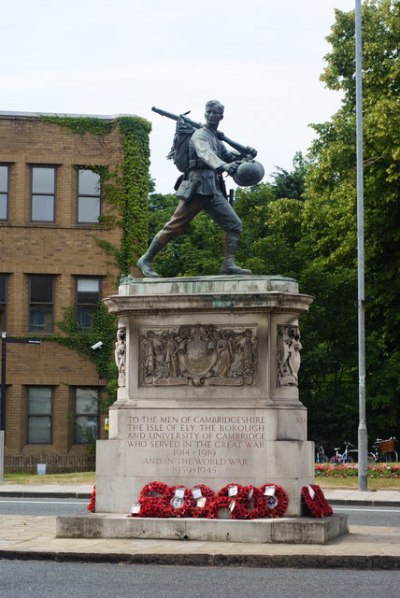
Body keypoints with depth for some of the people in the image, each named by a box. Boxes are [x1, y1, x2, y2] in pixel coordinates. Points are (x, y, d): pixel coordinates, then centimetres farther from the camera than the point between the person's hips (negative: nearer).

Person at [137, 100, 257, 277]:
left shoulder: (217, 140, 25)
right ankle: (146, 260, 2)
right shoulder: (200, 135, -3)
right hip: (197, 187, -8)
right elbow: (206, 155, -22)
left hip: (213, 191, 8)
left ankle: (228, 264, -5)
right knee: (174, 227, -7)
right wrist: (224, 166, -41)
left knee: (234, 225, -3)